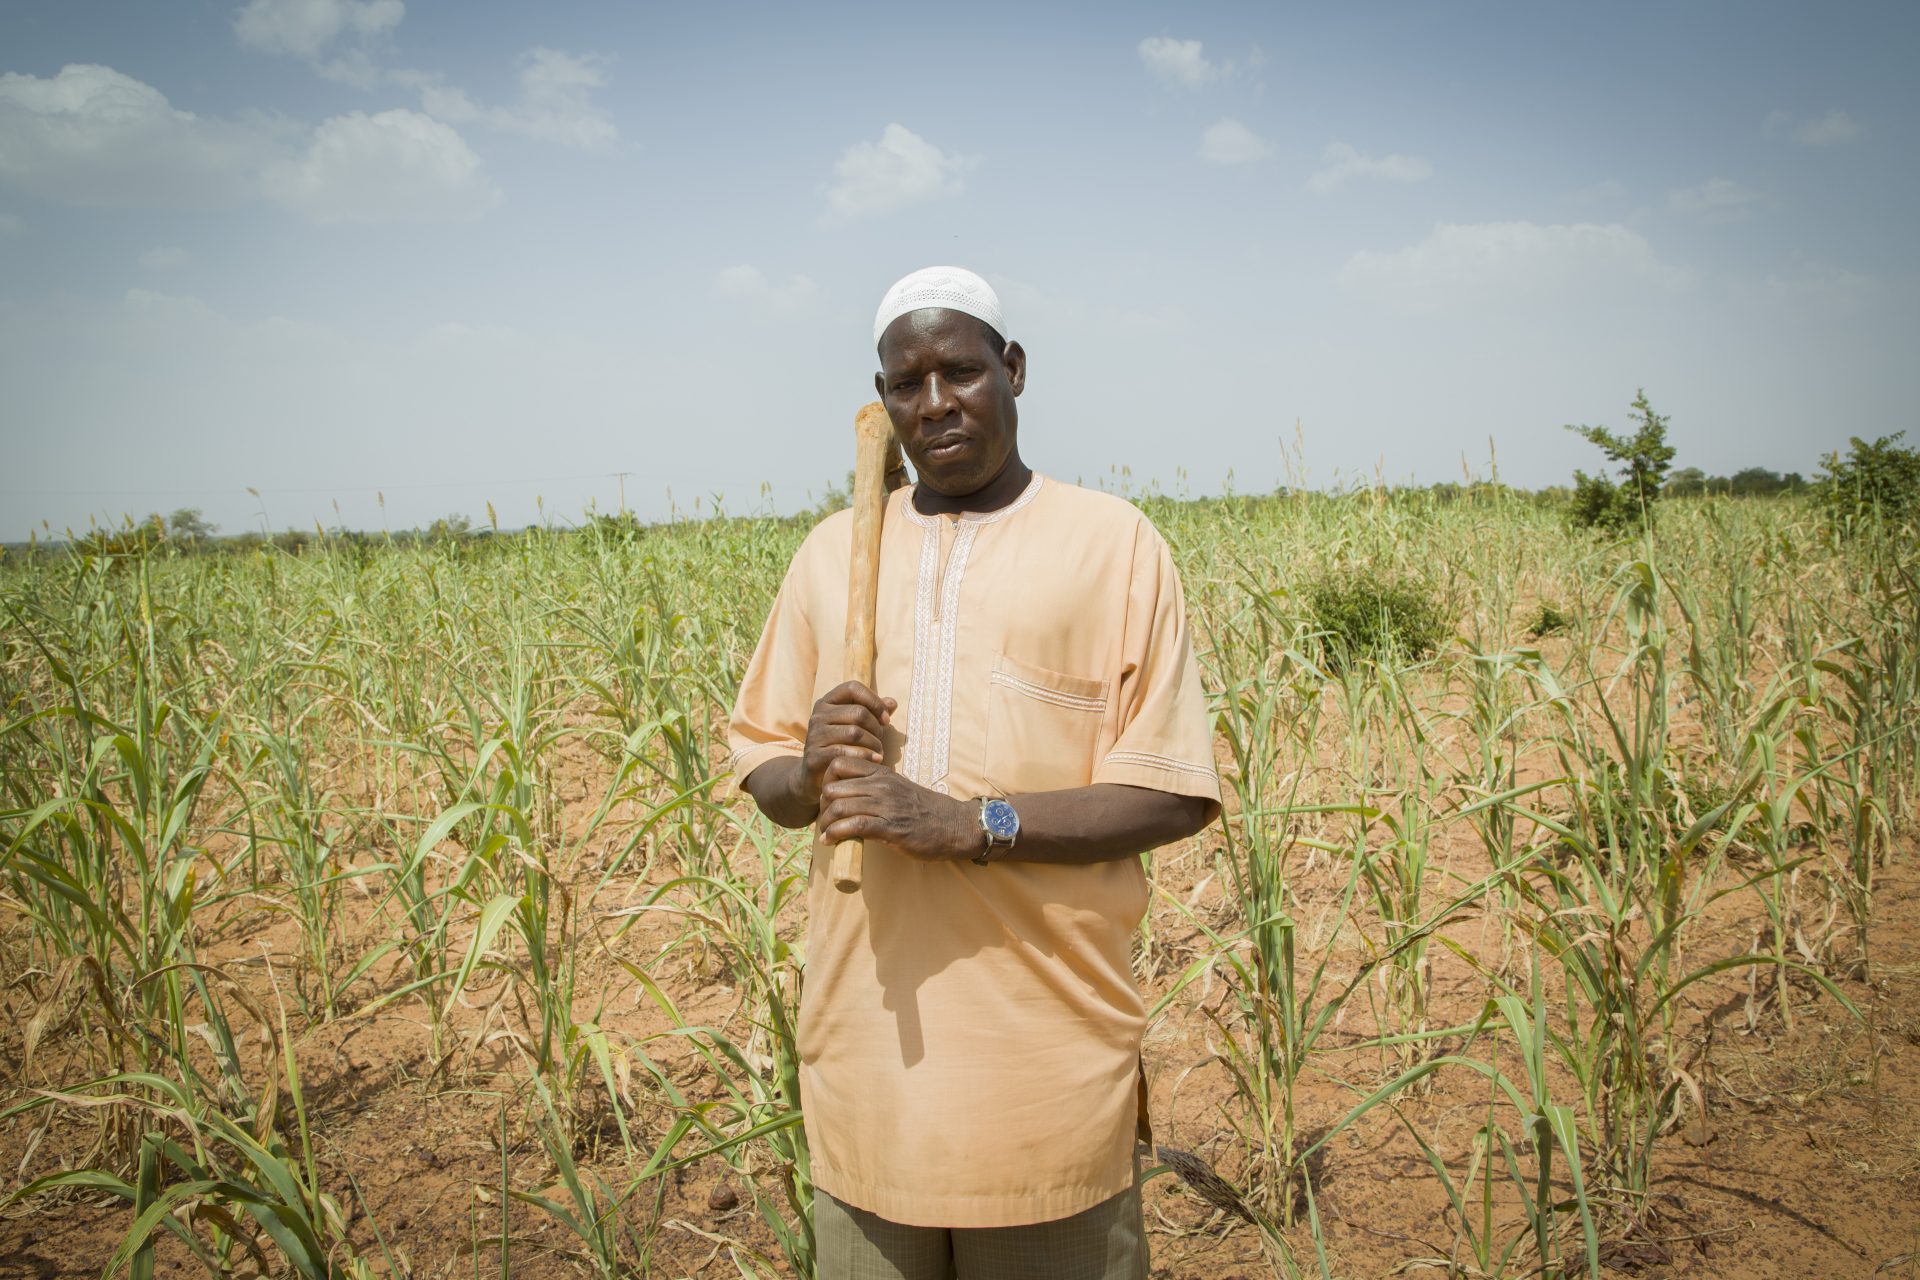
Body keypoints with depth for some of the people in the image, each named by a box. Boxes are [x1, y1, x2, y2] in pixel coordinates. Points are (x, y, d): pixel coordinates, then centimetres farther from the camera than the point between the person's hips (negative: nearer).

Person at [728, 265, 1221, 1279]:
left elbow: (1173, 796, -7)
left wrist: (965, 823, -19)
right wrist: (809, 774, -10)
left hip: (1047, 1042, -3)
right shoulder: (831, 550, 10)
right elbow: (761, 766, 15)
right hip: (865, 1040, 3)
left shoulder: (1115, 544, -2)